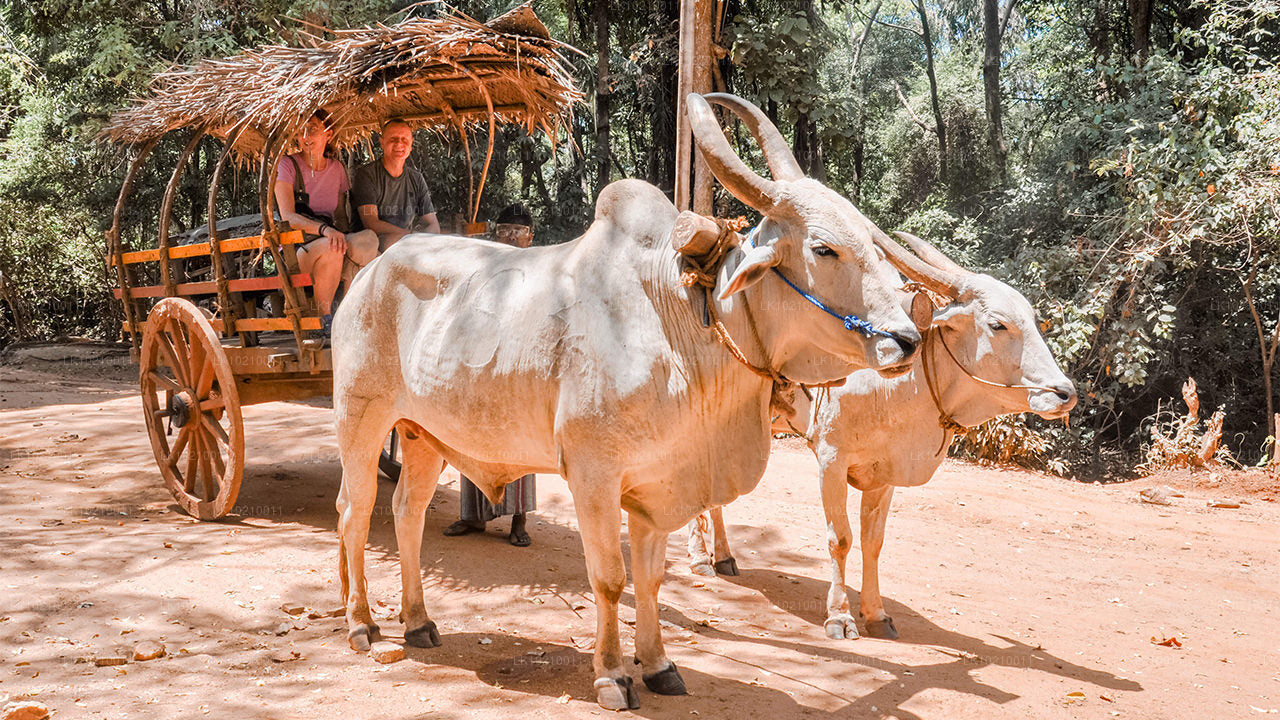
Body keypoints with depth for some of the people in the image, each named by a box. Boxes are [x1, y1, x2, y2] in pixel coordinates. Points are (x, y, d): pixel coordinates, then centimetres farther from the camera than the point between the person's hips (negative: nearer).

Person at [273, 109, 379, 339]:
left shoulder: (337, 168, 13)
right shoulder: (288, 165, -2)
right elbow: (288, 217, -14)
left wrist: (342, 235, -8)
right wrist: (325, 229, -32)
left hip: (331, 245, 4)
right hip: (296, 250, -4)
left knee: (368, 238, -28)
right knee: (330, 247, -38)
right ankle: (324, 318, -23)